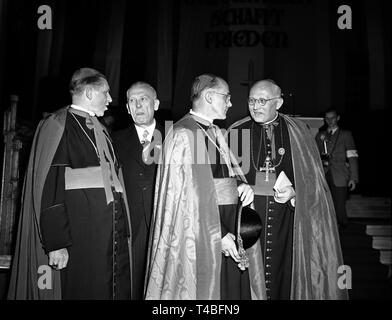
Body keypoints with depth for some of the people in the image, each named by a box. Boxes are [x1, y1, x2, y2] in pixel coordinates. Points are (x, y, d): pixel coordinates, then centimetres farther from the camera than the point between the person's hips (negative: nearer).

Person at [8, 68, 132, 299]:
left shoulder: (99, 130, 18)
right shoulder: (57, 126, -6)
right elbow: (49, 187, -14)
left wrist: (122, 231, 14)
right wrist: (56, 244, -19)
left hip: (112, 235, 7)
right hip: (78, 239, -7)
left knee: (117, 291, 8)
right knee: (82, 292, -1)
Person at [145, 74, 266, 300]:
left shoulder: (215, 132, 12)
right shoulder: (184, 134, -15)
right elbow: (191, 195, -19)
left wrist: (240, 184, -3)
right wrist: (219, 234, -20)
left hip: (227, 225, 8)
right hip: (201, 233, -8)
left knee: (233, 287, 15)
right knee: (206, 291, 3)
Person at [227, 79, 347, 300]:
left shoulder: (297, 132, 4)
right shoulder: (237, 132, 4)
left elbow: (311, 178, 6)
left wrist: (294, 193, -10)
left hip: (287, 222, 0)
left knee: (285, 276, 3)